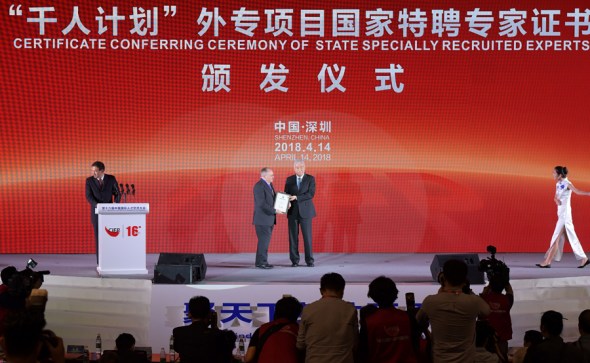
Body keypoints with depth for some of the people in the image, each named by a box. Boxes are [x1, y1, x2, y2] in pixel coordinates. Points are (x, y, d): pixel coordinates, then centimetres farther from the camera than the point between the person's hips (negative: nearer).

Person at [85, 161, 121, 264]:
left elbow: (117, 194, 3)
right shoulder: (89, 180, -3)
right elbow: (88, 196, -11)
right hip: (96, 213, 0)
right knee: (98, 237, -1)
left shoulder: (111, 179, -2)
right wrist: (97, 205, -28)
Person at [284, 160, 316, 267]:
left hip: (305, 211, -2)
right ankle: (294, 260, 6)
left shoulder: (310, 179, 2)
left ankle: (309, 260, 4)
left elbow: (311, 194, -9)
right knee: (293, 237, 1)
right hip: (293, 211, 2)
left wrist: (296, 197, -18)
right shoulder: (289, 180, 9)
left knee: (307, 236, -2)